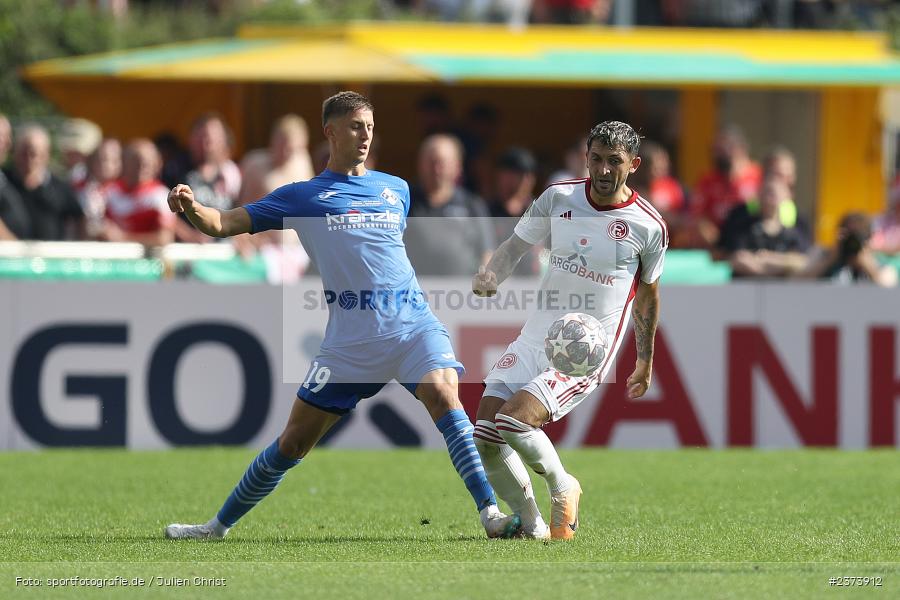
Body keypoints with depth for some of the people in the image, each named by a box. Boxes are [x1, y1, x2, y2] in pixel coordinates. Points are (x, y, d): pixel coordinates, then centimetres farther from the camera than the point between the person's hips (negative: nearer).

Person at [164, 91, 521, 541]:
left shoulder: (395, 189, 17)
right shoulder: (302, 197, 8)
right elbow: (224, 224, 3)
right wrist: (192, 209, -17)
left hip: (412, 322, 1)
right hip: (350, 335, -1)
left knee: (442, 393, -27)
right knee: (295, 440, 2)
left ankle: (491, 514, -29)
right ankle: (218, 526, 18)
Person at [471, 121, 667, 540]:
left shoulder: (648, 226, -6)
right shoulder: (558, 198, 1)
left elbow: (647, 293, 9)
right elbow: (516, 245, 11)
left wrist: (645, 361, 19)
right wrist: (490, 274, -12)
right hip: (537, 336, 4)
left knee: (513, 419, -25)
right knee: (485, 439, -8)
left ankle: (563, 490, 1)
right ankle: (531, 526, 11)